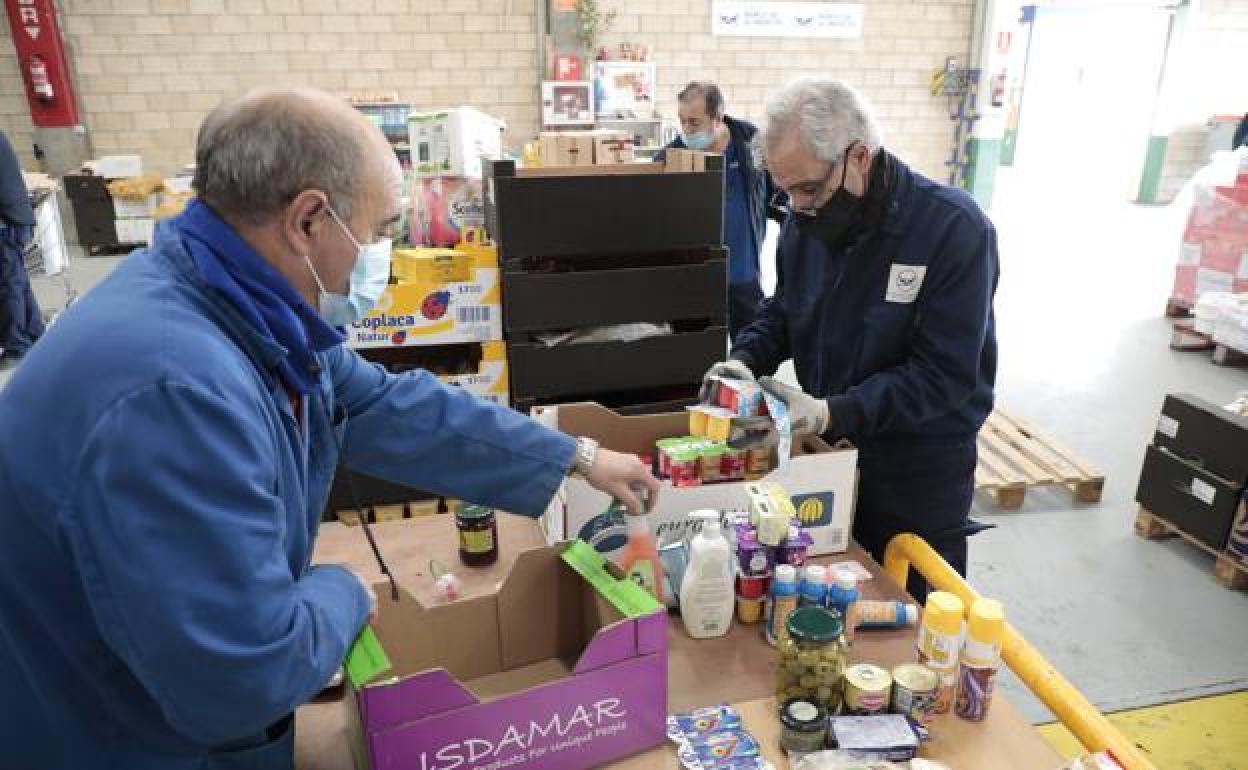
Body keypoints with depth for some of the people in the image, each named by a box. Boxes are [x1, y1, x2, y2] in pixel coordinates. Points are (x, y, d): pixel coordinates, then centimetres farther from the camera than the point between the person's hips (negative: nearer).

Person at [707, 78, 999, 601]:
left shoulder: (954, 229, -22)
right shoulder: (808, 221, -4)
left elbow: (945, 372, -24)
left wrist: (834, 413, -32)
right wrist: (745, 360, -9)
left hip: (919, 474, -4)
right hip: (826, 452, 5)